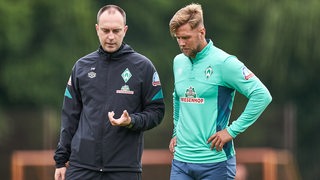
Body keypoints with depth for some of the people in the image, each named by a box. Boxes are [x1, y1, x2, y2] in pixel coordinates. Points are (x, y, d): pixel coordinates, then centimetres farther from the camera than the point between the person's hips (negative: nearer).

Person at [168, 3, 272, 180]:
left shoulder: (223, 63, -11)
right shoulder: (179, 62, 12)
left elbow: (262, 95, -17)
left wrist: (232, 131, -16)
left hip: (215, 161, -6)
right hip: (181, 159, 6)